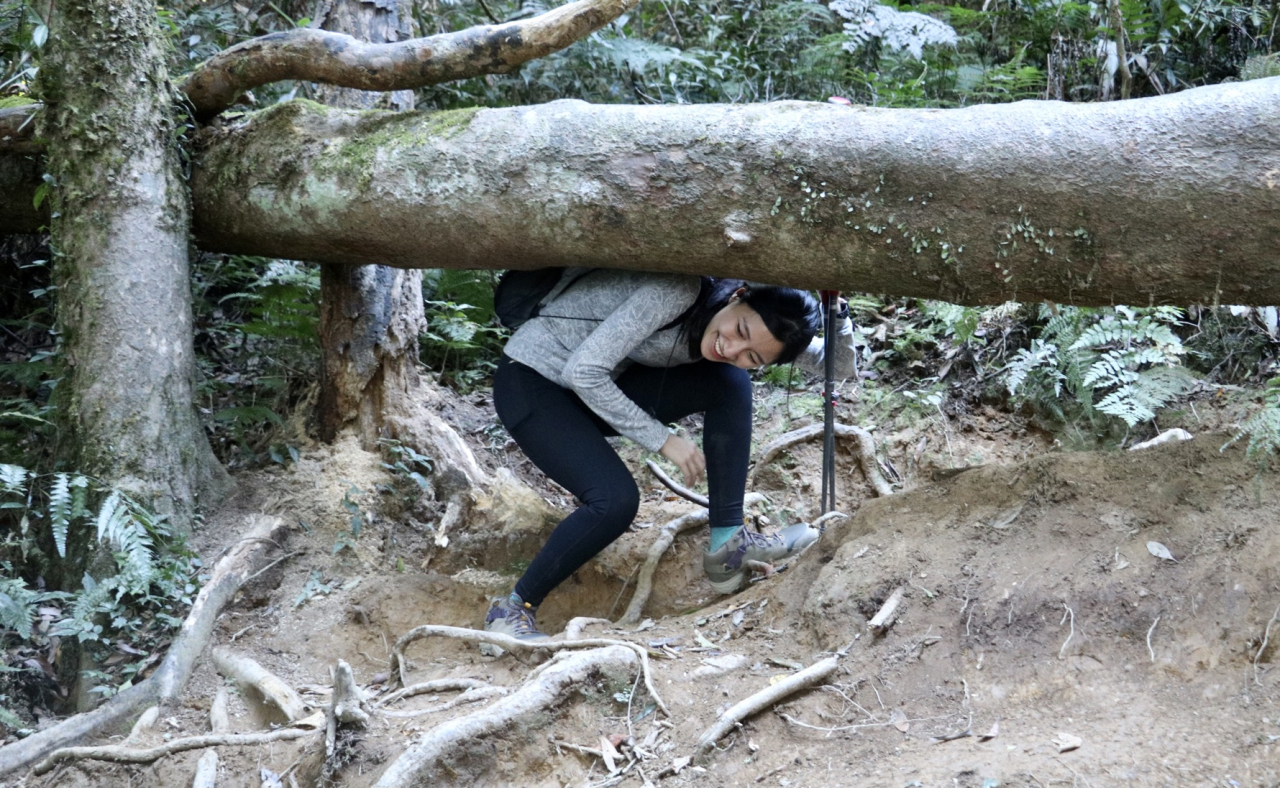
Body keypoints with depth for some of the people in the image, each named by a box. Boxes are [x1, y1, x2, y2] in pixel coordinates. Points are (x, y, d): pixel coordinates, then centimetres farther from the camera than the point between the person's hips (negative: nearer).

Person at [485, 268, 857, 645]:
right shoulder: (676, 294, -31)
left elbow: (839, 365, -2)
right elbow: (582, 372, -30)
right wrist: (663, 439, -23)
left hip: (594, 388, 8)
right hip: (529, 383, -8)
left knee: (729, 383, -8)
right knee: (616, 500, -26)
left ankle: (728, 546, -3)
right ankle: (511, 611, -9)